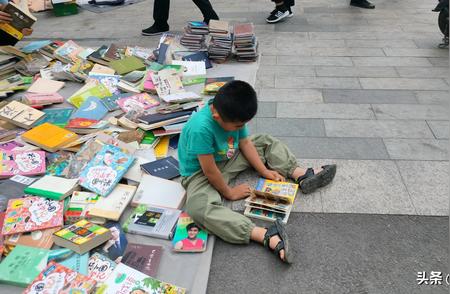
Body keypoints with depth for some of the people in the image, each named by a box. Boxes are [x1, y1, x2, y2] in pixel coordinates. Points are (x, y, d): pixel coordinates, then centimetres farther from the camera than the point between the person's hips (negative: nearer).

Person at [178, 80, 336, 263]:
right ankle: (267, 235, -46)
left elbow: (246, 143, 0)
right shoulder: (201, 129, -37)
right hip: (199, 173, -7)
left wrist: (264, 171, -2)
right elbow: (210, 170, -29)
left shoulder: (233, 115, -15)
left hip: (228, 158, 7)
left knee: (267, 142, 8)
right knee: (200, 209, -37)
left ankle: (303, 176, -1)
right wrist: (229, 193, -15)